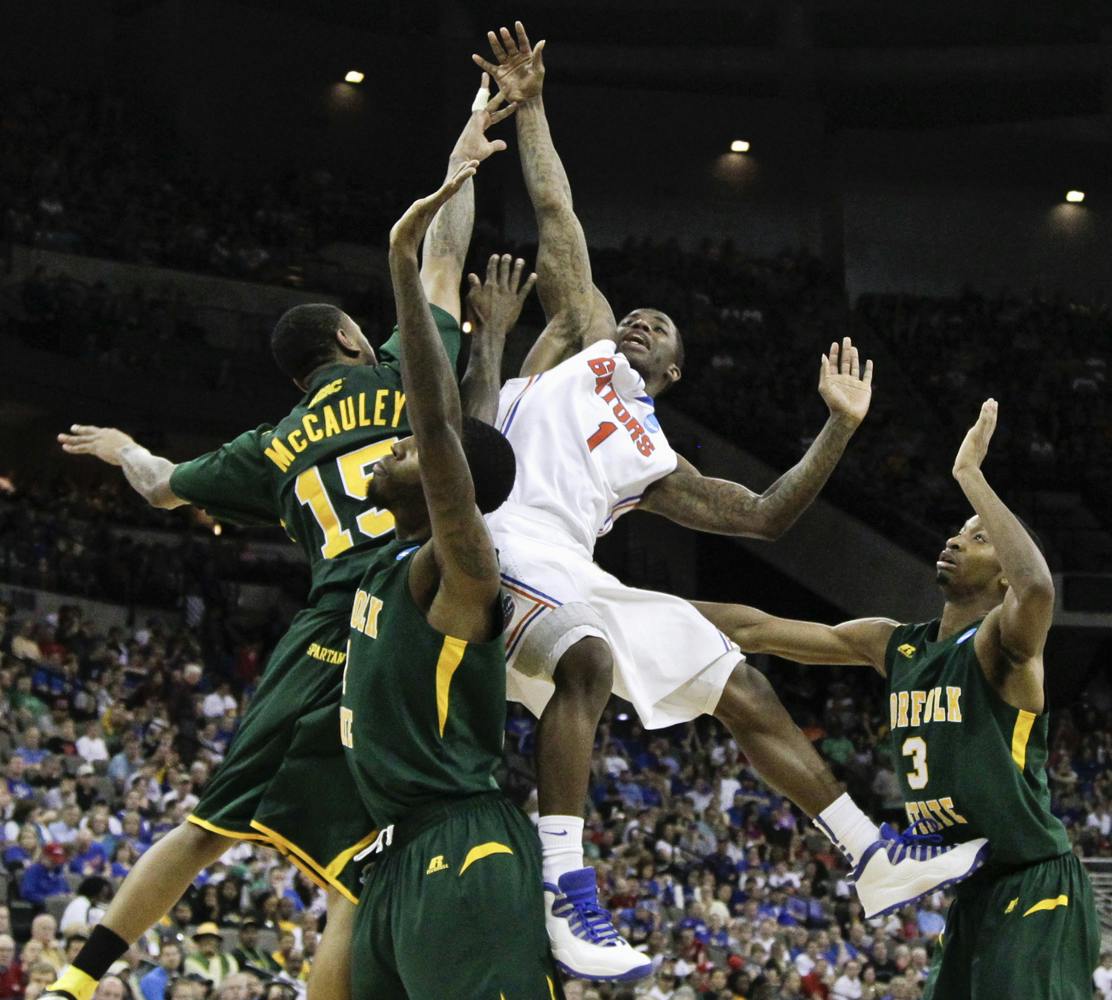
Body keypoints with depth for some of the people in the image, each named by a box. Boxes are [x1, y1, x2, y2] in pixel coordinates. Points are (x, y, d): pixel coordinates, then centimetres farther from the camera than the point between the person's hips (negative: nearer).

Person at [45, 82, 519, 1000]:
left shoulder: (274, 448, 18)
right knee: (355, 881, -5)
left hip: (320, 650, 5)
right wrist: (460, 162, 33)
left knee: (208, 830, 17)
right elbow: (441, 261, 19)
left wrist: (122, 450, 55)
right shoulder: (400, 379, 8)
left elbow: (166, 487, 33)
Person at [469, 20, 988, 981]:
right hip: (504, 547, -7)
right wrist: (529, 110, 16)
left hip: (577, 574, 7)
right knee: (586, 658, -37)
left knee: (746, 691, 6)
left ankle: (874, 860, 13)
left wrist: (840, 427, 24)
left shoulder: (657, 462, 31)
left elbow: (763, 515, 27)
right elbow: (556, 217, 16)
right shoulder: (583, 337, 20)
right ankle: (565, 892, -42)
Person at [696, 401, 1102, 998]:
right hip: (971, 894, 9)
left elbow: (1038, 587, -37)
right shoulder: (894, 646, 11)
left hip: (1035, 889, -9)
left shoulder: (1001, 643, -11)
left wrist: (969, 473, -30)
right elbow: (756, 630, 15)